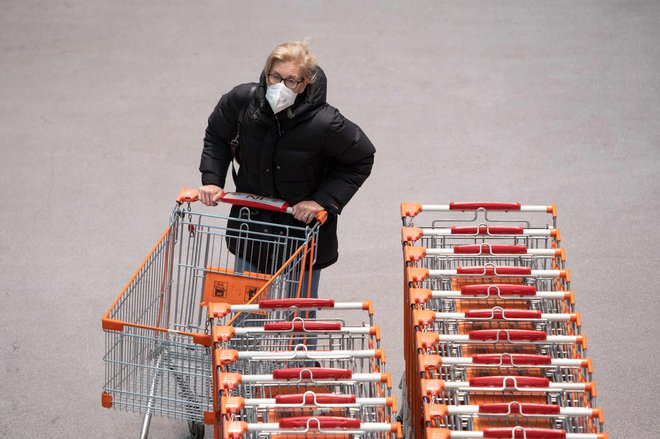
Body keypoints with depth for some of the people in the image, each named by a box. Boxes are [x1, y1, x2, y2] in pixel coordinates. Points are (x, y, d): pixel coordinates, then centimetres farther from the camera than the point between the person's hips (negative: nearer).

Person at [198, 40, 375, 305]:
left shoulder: (324, 124, -26)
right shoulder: (243, 100, -17)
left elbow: (361, 159, -8)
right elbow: (216, 136, 6)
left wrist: (324, 200, -16)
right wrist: (212, 180, -4)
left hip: (304, 228, -3)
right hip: (251, 223, 3)